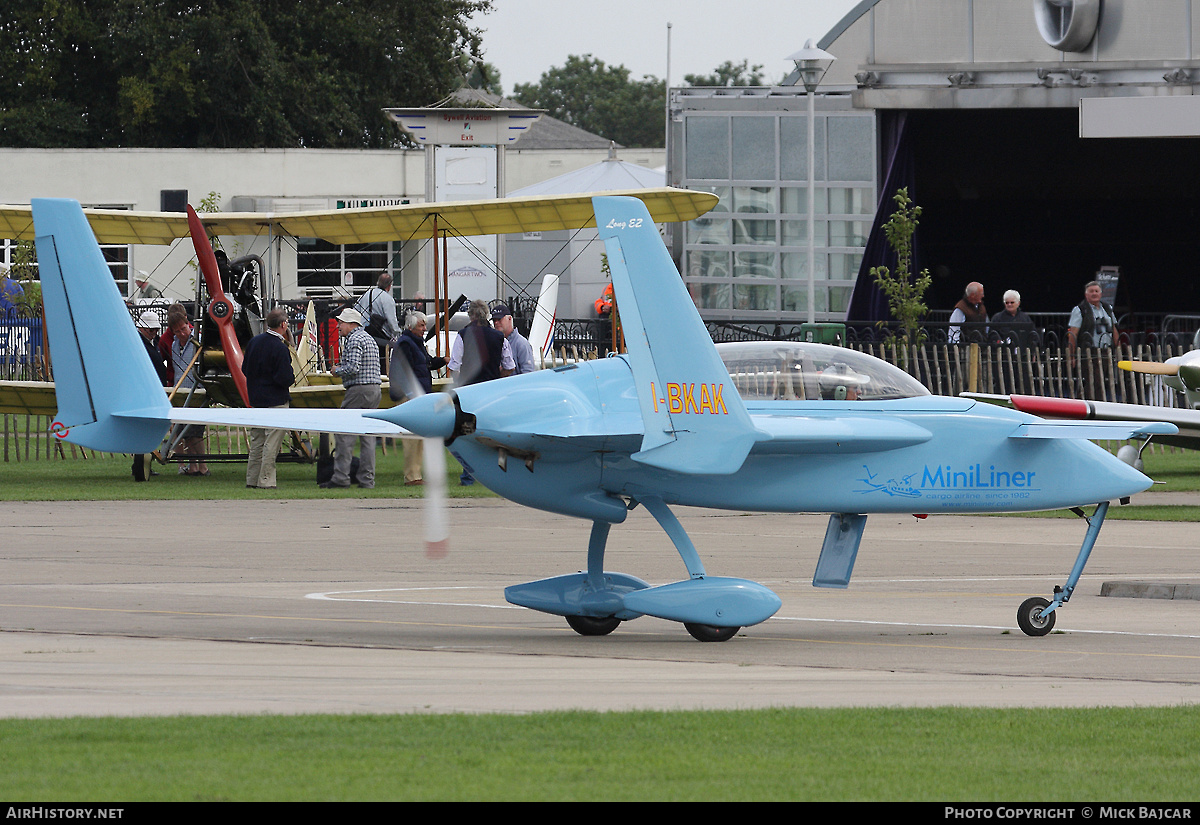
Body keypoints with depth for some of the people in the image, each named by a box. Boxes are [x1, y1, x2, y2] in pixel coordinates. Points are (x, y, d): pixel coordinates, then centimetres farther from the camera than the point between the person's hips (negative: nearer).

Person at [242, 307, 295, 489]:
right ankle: (266, 480, -3)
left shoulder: (254, 342, 4)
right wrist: (292, 377, 0)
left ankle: (252, 479, 18)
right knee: (272, 442, -3)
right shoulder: (280, 348, -19)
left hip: (256, 399, 7)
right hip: (276, 402, -7)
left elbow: (245, 369, 12)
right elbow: (285, 378, -21)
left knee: (257, 441, 15)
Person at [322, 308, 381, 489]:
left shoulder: (354, 340, -10)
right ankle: (367, 479, 4)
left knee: (345, 435, -6)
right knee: (368, 436, 7)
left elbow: (353, 367, -21)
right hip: (375, 388, 9)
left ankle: (341, 477, -9)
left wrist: (337, 370, -3)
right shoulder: (369, 339, 20)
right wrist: (342, 366, 18)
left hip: (359, 389, -9)